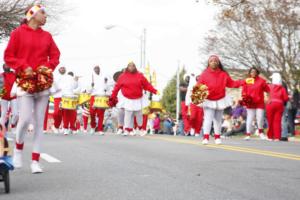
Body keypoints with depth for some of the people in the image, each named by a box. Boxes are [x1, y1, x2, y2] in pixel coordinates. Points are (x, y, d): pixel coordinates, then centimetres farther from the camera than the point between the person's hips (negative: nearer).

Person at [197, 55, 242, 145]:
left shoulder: (223, 74, -3)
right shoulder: (204, 74, -10)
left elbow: (231, 83, 0)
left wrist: (242, 82, -9)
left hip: (220, 100, 3)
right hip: (208, 101, -3)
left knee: (218, 120, 13)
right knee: (208, 118, -13)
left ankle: (217, 137, 24)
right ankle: (206, 137, -19)